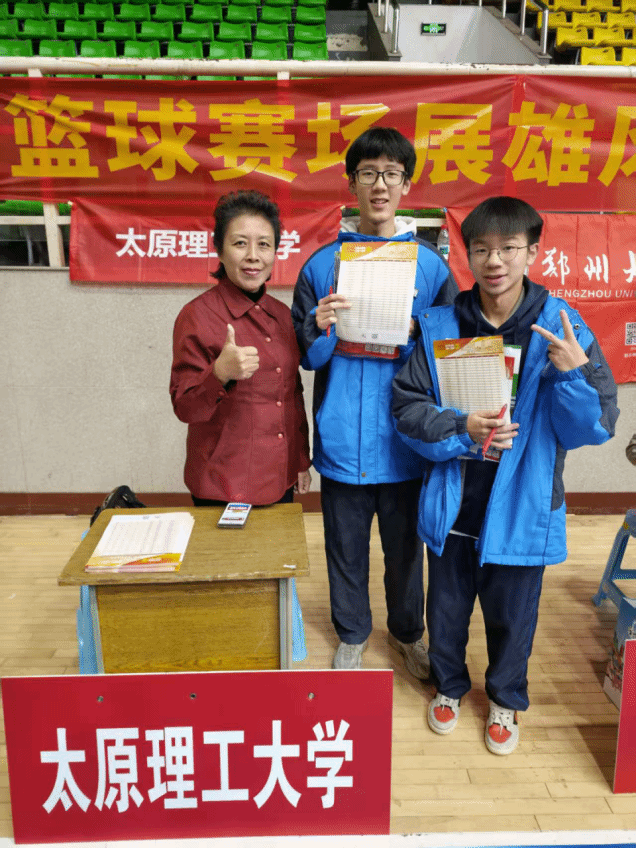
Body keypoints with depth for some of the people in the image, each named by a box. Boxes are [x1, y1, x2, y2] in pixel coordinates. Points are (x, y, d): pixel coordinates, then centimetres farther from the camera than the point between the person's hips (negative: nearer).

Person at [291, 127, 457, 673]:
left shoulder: (431, 266, 1)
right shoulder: (322, 265, 2)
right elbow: (306, 357, 2)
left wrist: (413, 334, -18)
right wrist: (321, 328, -19)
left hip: (405, 439, 0)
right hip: (342, 439, 1)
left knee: (405, 546, 15)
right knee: (346, 547, 15)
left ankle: (408, 632, 42)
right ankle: (352, 635, 39)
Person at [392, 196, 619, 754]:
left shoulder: (561, 329, -10)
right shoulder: (441, 326, -6)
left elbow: (596, 428, -10)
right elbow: (407, 407, -5)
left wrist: (573, 374, -28)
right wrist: (461, 430, -21)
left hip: (523, 506, -1)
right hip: (454, 503, 2)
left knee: (512, 613, 17)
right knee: (447, 606, 20)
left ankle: (506, 698, 46)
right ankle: (449, 685, 48)